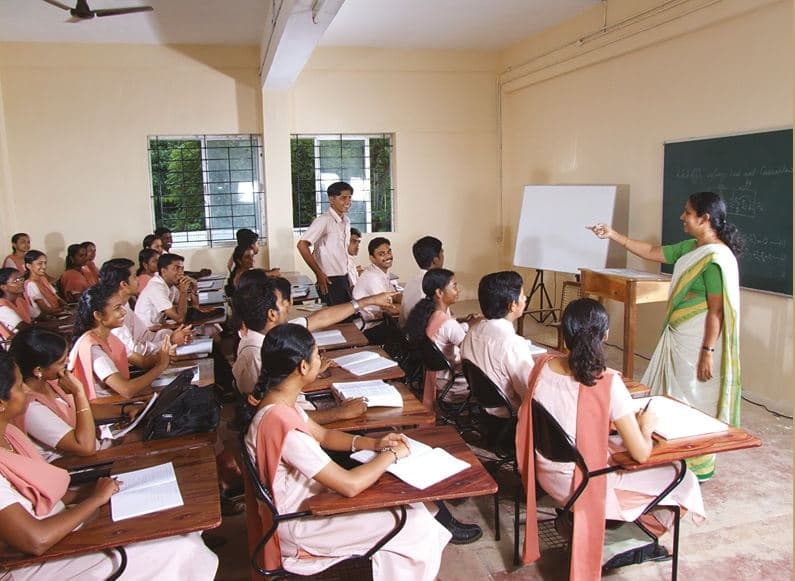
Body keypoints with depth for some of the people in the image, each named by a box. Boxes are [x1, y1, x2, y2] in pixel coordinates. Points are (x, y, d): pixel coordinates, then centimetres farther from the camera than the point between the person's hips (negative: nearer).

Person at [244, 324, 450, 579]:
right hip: (299, 523, -9)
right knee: (417, 526, -4)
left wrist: (374, 443, -3)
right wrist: (391, 454, -14)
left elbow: (323, 435, 10)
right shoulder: (283, 424, -35)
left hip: (302, 501, 9)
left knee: (408, 507, 10)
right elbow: (350, 485, -30)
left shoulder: (278, 401, -5)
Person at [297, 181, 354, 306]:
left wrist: (346, 277, 16)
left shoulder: (346, 221, 10)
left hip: (344, 279, 8)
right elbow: (302, 245, -21)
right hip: (330, 281, -8)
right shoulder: (324, 220, -15)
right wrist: (319, 273, -16)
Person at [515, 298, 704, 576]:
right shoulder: (608, 383, -25)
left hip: (545, 475, 6)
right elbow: (641, 454, -19)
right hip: (583, 486, -6)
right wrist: (646, 426, 2)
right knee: (681, 479, 14)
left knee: (618, 448, 30)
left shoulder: (543, 365, -10)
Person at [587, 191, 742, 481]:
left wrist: (707, 353, -21)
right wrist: (613, 234, 14)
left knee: (695, 401, 3)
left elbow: (716, 311, -21)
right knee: (675, 396, 18)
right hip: (677, 337, 9)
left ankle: (699, 466, 19)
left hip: (697, 342, -9)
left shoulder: (717, 258, -20)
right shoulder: (690, 248, 7)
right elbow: (651, 252, 17)